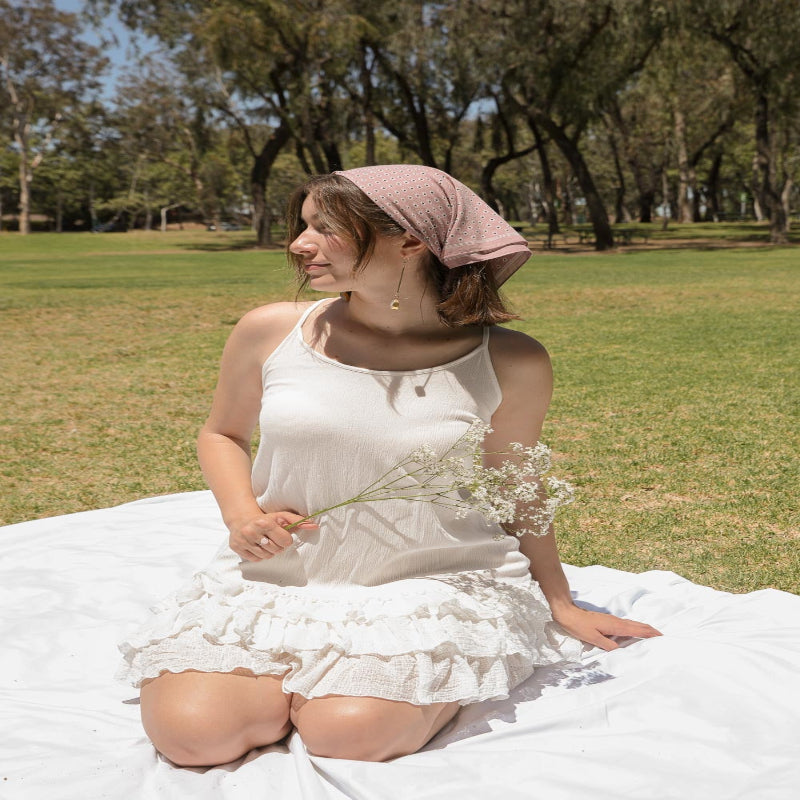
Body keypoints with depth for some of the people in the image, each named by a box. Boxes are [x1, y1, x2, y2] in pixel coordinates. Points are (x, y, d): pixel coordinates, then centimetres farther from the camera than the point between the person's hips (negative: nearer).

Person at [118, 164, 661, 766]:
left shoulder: (510, 364, -7)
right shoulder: (272, 333, -3)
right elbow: (223, 434, 15)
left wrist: (562, 607, 14)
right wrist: (240, 513, -5)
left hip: (435, 584, -2)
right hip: (277, 581, 3)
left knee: (350, 734, -28)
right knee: (191, 730, -20)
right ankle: (316, 681, 9)